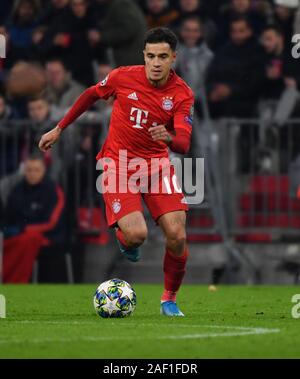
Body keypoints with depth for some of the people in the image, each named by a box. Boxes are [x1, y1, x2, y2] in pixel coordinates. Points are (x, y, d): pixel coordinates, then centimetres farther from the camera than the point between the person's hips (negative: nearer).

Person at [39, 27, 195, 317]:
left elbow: (183, 144, -20)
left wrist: (169, 138, -44)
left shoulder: (182, 94, -11)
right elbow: (91, 95, 10)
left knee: (176, 236, -13)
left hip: (156, 163, 1)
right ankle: (123, 238, 18)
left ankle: (169, 300, 12)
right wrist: (59, 129, 17)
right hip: (118, 162, -1)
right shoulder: (123, 77, -10)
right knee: (136, 234, -23)